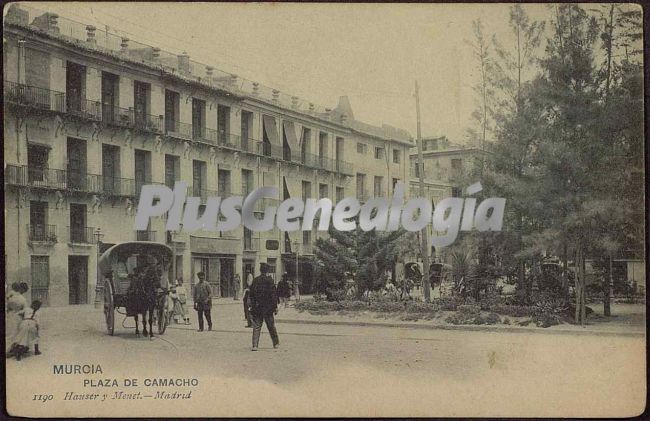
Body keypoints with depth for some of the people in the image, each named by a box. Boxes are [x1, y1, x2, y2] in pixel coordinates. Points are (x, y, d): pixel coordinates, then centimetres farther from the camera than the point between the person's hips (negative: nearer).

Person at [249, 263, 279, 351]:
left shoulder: (255, 280, 3)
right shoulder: (269, 280, -9)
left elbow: (251, 294, 8)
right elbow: (273, 294, -10)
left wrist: (252, 306, 16)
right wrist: (275, 307, -5)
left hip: (257, 307, 2)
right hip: (267, 307, -2)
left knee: (256, 326, 4)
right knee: (271, 326, 11)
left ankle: (255, 345, -6)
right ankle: (276, 343, 24)